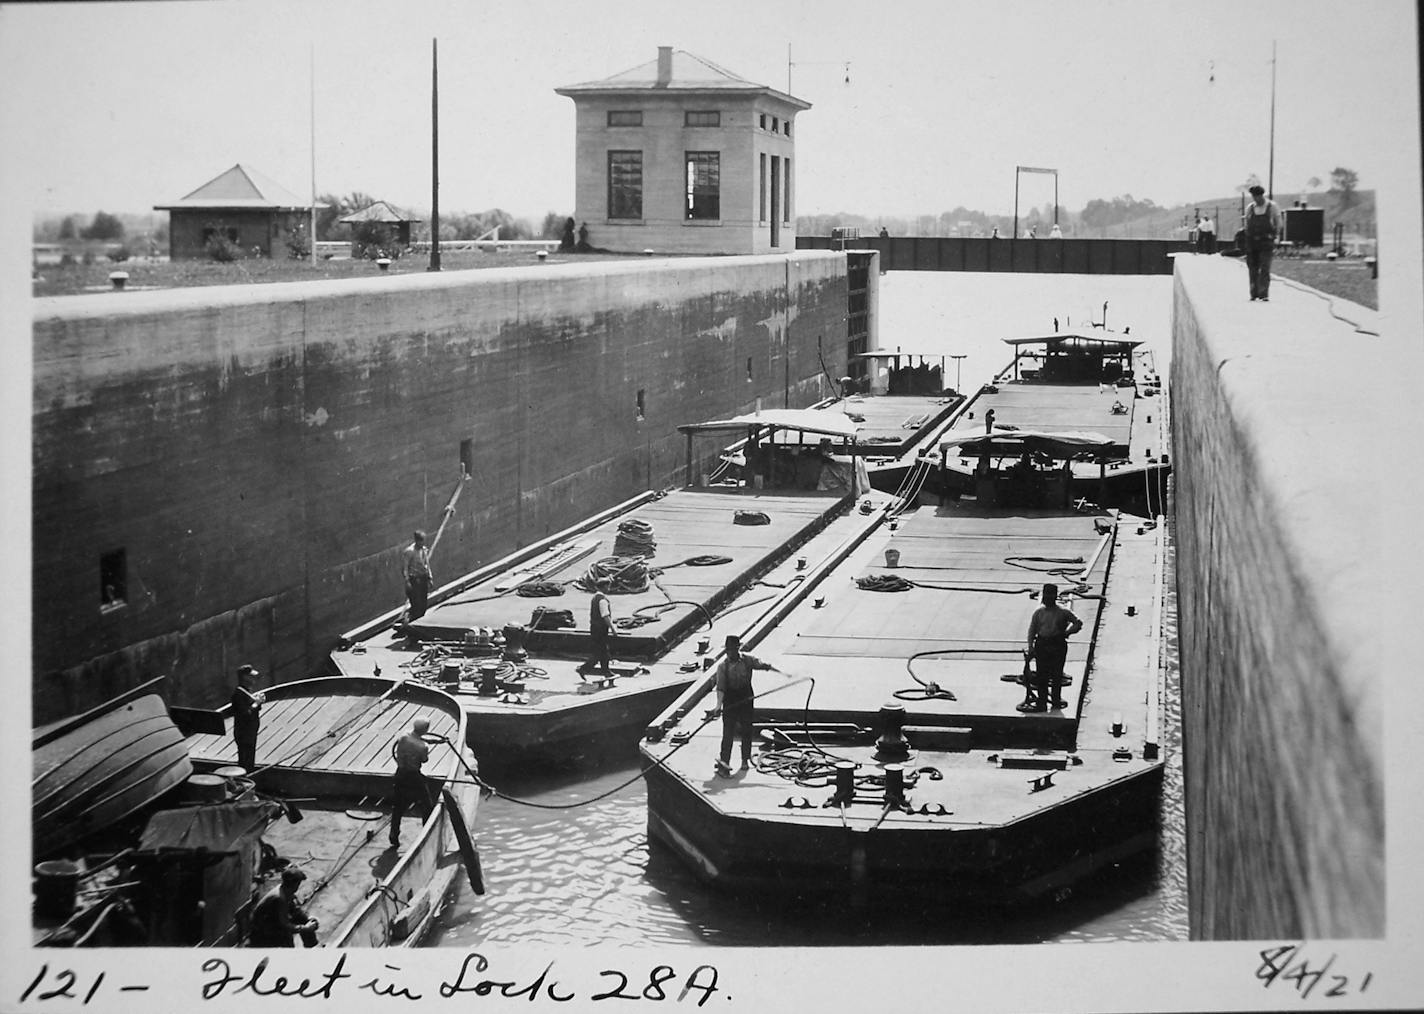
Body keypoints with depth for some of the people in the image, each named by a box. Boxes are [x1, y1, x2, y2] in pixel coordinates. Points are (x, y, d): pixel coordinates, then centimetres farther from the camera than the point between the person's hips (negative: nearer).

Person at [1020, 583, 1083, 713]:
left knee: (1057, 673, 5)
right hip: (1042, 645, 1)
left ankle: (1056, 699, 20)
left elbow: (1078, 623, 4)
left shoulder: (1063, 612, -1)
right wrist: (1030, 647, -1)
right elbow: (1032, 630, 7)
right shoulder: (1039, 612, 4)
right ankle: (1042, 701, 8)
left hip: (1058, 645, -1)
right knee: (1041, 674, 1)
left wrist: (1067, 633, -11)